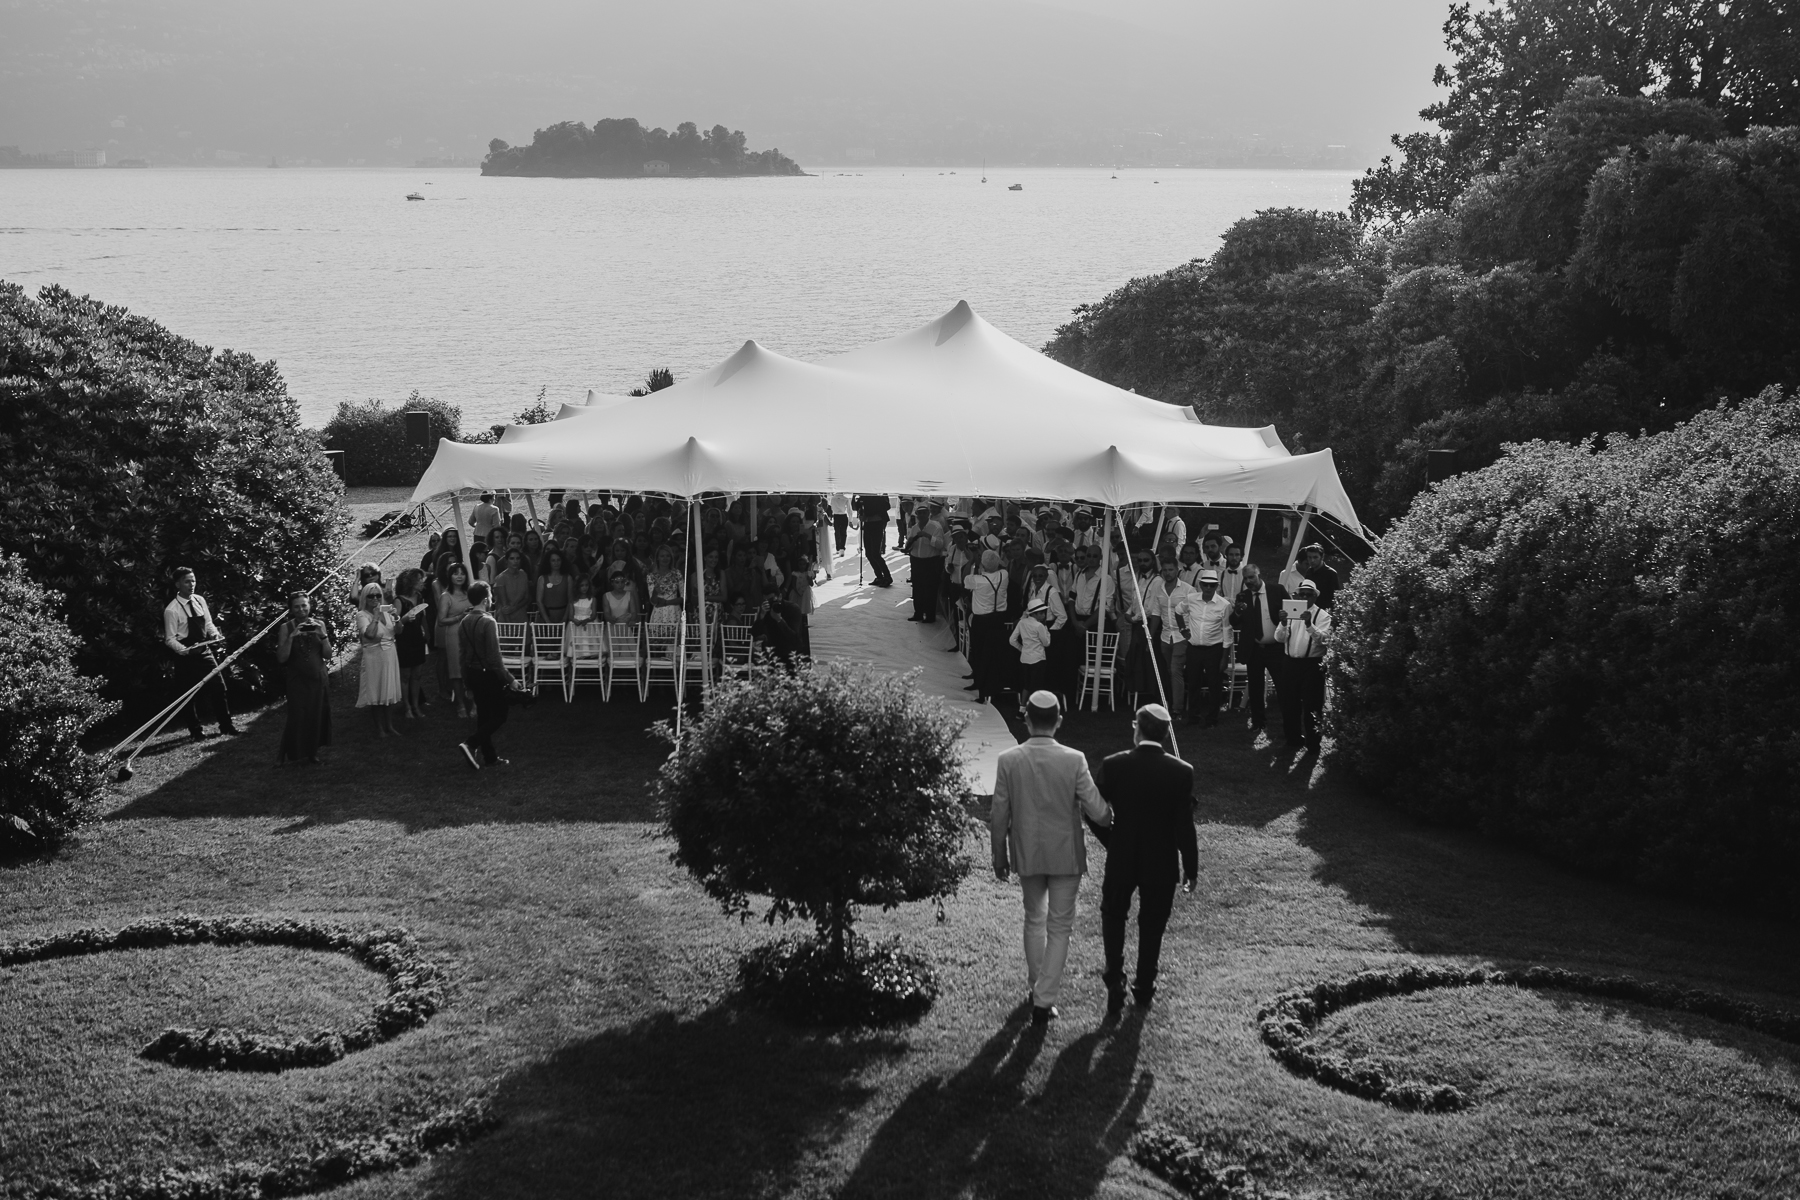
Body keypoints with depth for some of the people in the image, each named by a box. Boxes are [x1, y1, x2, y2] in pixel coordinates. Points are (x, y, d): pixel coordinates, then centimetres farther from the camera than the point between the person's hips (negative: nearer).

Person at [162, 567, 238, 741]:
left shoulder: (200, 600, 2)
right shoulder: (172, 610, -15)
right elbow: (170, 639, -12)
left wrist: (215, 634, -8)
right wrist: (186, 650, -27)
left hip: (204, 650, 5)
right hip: (186, 655, -5)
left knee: (219, 686, 4)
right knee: (190, 694, 6)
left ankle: (226, 725, 15)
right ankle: (195, 730, 21)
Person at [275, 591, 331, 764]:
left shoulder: (319, 624, 2)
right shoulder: (286, 627, -5)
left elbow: (328, 655, 1)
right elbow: (281, 658, -11)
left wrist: (323, 635, -14)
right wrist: (291, 637, -22)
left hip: (319, 678, 3)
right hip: (297, 680, -3)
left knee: (317, 717, 5)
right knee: (297, 718, -9)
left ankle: (312, 752, 23)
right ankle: (283, 754, 9)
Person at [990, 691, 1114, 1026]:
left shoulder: (1009, 760, -12)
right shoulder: (1074, 760, -17)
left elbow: (999, 816, -6)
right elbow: (1097, 812, -14)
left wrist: (1000, 856, 8)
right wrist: (1111, 816, 10)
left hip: (1027, 856, 2)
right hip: (1066, 856, -2)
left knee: (1034, 920, 22)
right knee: (1059, 927, 9)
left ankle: (1037, 987, 34)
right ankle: (1044, 1001, 5)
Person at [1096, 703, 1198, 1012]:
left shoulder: (1113, 765, -15)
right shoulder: (1181, 772, -16)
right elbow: (1185, 827, -12)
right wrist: (1191, 868, 0)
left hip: (1121, 859, 0)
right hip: (1162, 865, 0)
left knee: (1113, 916, 22)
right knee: (1152, 926, 19)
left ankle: (1115, 981, 12)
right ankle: (1144, 989, 31)